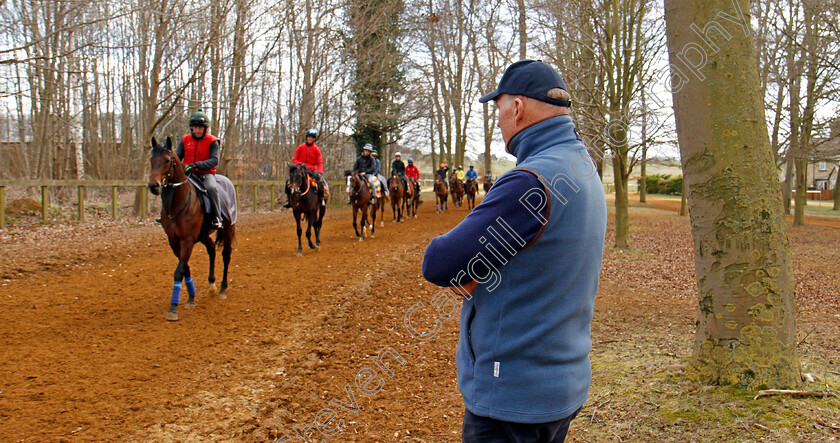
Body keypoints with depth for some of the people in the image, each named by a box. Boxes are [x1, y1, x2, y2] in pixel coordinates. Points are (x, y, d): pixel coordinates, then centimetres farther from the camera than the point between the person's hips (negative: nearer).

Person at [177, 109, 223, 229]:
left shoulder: (212, 141, -3)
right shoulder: (185, 140, 9)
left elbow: (214, 161, -15)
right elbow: (177, 156, 8)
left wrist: (196, 165, -28)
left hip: (206, 174, -4)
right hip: (187, 174, 4)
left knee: (211, 188, -34)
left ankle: (217, 218, -22)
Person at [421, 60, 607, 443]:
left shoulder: (531, 183, -25)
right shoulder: (584, 167, 7)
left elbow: (438, 263, -23)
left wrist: (458, 272, -1)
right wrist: (469, 272, -6)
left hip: (513, 397, -9)